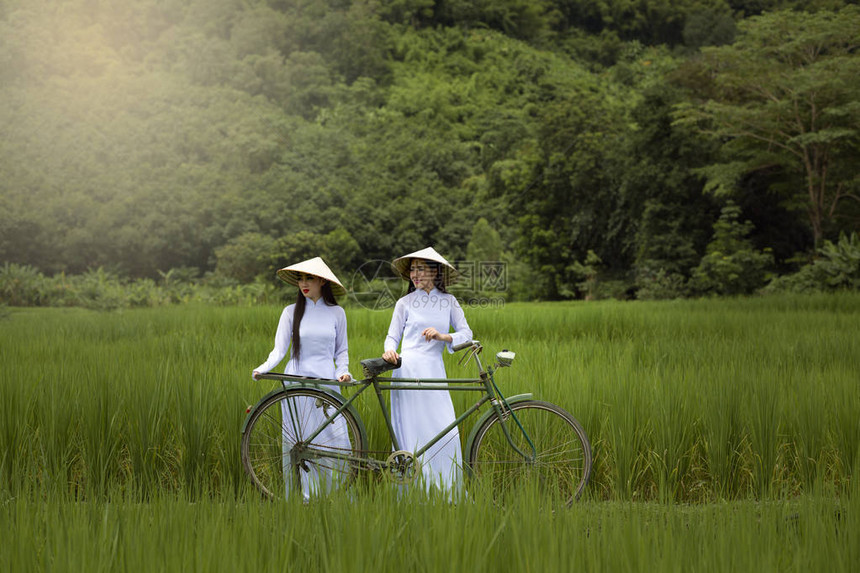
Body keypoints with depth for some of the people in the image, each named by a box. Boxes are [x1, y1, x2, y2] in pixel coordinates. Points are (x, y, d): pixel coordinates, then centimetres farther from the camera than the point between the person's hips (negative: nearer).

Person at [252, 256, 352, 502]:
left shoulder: (336, 313, 8)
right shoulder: (291, 312, 5)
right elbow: (279, 349, 1)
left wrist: (343, 371, -2)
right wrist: (263, 368, -16)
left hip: (326, 383, 1)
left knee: (336, 440, -6)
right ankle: (307, 499, 5)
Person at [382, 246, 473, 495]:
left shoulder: (448, 302, 12)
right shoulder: (405, 303, 9)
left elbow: (466, 334, 6)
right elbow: (393, 336, 9)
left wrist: (443, 336, -12)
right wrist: (389, 350, -14)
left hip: (435, 372, 2)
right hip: (407, 371, -2)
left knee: (446, 433, -6)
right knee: (411, 432, -4)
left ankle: (447, 492, 5)